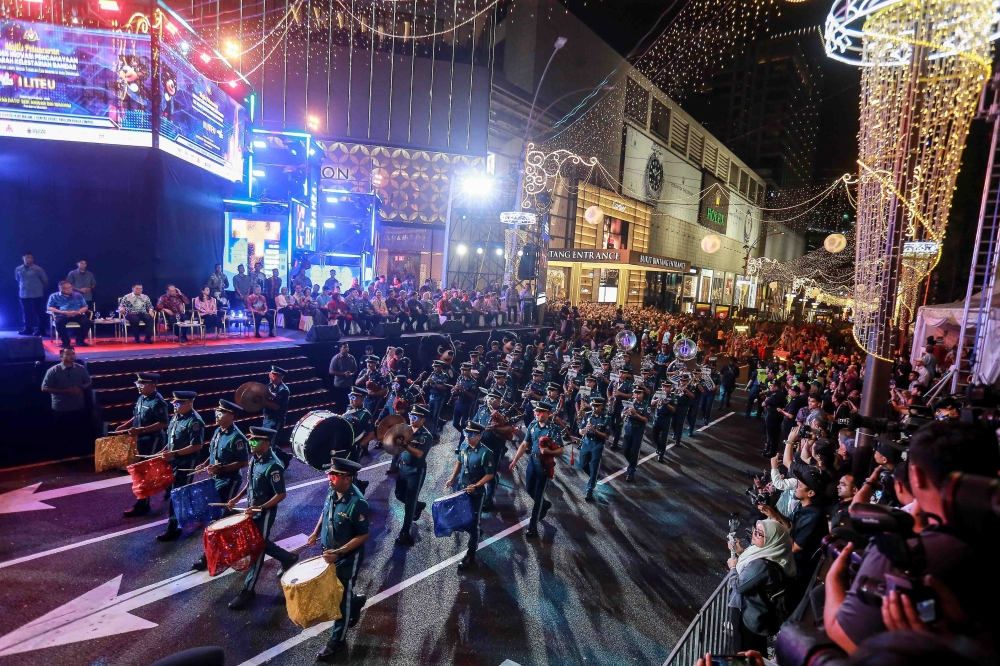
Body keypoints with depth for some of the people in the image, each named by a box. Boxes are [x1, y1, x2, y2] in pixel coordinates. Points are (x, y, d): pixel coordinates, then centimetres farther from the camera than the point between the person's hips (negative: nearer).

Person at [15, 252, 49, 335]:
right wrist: (22, 288, 14)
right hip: (23, 295, 4)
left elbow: (45, 281, -2)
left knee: (38, 312, 0)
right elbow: (18, 280, 19)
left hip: (37, 295, -4)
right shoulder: (18, 269, 5)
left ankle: (40, 330, 7)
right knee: (26, 313, 11)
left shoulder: (38, 269, -7)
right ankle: (27, 329, 21)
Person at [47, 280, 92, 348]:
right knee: (59, 323, -37)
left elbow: (85, 307, 14)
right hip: (62, 315, -1)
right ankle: (65, 341, -18)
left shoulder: (78, 295, 19)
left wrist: (77, 312, -9)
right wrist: (63, 312, -13)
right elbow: (49, 308, 5)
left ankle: (80, 340, -15)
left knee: (87, 321, -31)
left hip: (78, 315, 1)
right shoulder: (54, 296, 14)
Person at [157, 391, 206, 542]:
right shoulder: (176, 417, 6)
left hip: (186, 463, -9)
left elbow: (197, 446, -25)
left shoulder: (195, 421, -22)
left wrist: (174, 453, -26)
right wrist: (166, 452, 9)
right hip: (173, 461, 9)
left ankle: (174, 527, 7)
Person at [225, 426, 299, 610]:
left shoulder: (273, 466, -27)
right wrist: (237, 498, 3)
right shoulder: (254, 459, -1)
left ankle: (248, 591, 17)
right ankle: (288, 558, 42)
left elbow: (281, 494, -24)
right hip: (253, 510, 9)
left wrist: (260, 508, -30)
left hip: (265, 513, -9)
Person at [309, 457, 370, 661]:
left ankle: (337, 641, 32)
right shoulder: (332, 492, -10)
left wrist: (338, 553, -29)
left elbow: (363, 536, -25)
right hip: (330, 553, 7)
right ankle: (356, 601, 54)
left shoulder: (357, 503, -32)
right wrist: (316, 533, 1)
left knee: (341, 599, 10)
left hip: (348, 558, -7)